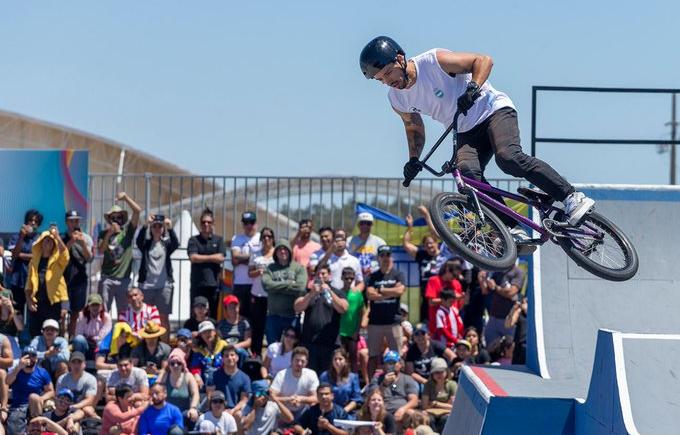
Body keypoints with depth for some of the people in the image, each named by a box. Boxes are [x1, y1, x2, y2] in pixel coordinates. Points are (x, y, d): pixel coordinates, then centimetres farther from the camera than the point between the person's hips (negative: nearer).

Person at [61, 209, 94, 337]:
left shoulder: (86, 238, 5)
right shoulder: (62, 239, 3)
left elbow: (89, 258, -4)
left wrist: (83, 244, -18)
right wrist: (70, 243, -18)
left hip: (80, 278, 2)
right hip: (64, 278, -2)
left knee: (75, 312, 8)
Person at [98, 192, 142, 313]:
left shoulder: (127, 231, 7)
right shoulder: (104, 234, 7)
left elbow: (137, 210, -1)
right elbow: (100, 250, -9)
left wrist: (126, 197, -8)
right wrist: (109, 234, -19)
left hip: (124, 279, 1)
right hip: (107, 278, -1)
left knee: (123, 312, 3)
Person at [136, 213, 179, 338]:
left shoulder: (166, 244, 8)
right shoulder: (146, 244, 8)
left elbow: (176, 244, -13)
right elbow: (139, 240, -14)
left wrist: (170, 228, -31)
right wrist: (145, 226, -32)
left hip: (164, 285, 0)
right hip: (146, 285, 0)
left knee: (164, 317, 1)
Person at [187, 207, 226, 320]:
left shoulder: (218, 240, 10)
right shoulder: (194, 240, 7)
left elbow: (220, 258, -2)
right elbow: (193, 258, -8)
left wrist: (202, 257, -4)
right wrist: (212, 257, -5)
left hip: (214, 284, 1)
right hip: (197, 284, -1)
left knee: (213, 316, 2)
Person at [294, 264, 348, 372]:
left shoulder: (338, 293, 12)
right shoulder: (307, 293, 16)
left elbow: (342, 308, -5)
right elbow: (297, 308, 1)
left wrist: (329, 292, -13)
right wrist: (311, 294, -12)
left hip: (331, 343, -1)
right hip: (309, 342, 1)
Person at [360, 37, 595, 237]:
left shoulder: (434, 61, -18)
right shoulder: (397, 100, -1)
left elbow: (483, 61, -14)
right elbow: (414, 129, 17)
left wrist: (473, 88, -30)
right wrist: (413, 160, 0)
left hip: (493, 110, -5)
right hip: (467, 132, 5)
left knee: (509, 158, -31)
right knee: (467, 174, -25)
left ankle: (572, 198, -24)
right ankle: (515, 231, -25)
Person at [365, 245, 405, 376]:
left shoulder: (398, 275, 6)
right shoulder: (373, 277, 9)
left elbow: (400, 291, -10)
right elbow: (370, 295, -6)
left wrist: (381, 290, -3)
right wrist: (391, 293, -6)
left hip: (393, 321, -1)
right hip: (375, 321, 1)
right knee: (373, 356, 3)